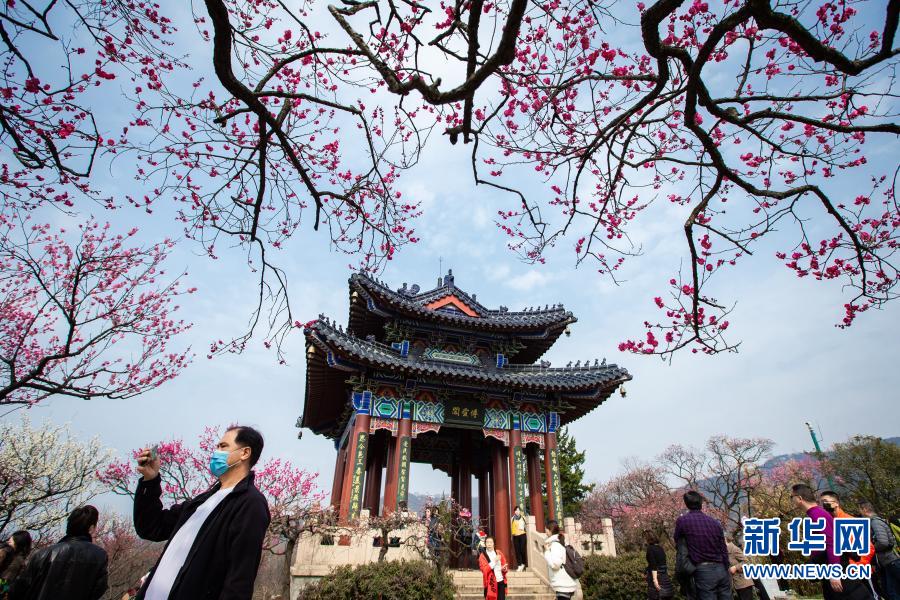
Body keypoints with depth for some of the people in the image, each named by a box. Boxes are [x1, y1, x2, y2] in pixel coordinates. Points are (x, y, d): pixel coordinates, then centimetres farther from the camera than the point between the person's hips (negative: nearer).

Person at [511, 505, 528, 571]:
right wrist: (512, 536, 5)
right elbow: (511, 527, 10)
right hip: (515, 536, 2)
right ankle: (520, 565, 4)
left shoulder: (523, 517, 5)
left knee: (523, 550, -7)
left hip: (522, 535, -2)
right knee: (517, 550, -1)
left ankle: (524, 564, 10)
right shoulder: (512, 519, 10)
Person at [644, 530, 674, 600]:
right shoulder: (660, 548, 10)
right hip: (664, 576, 8)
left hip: (656, 576, -8)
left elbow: (653, 565, -20)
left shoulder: (650, 548, -12)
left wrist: (654, 579, -23)